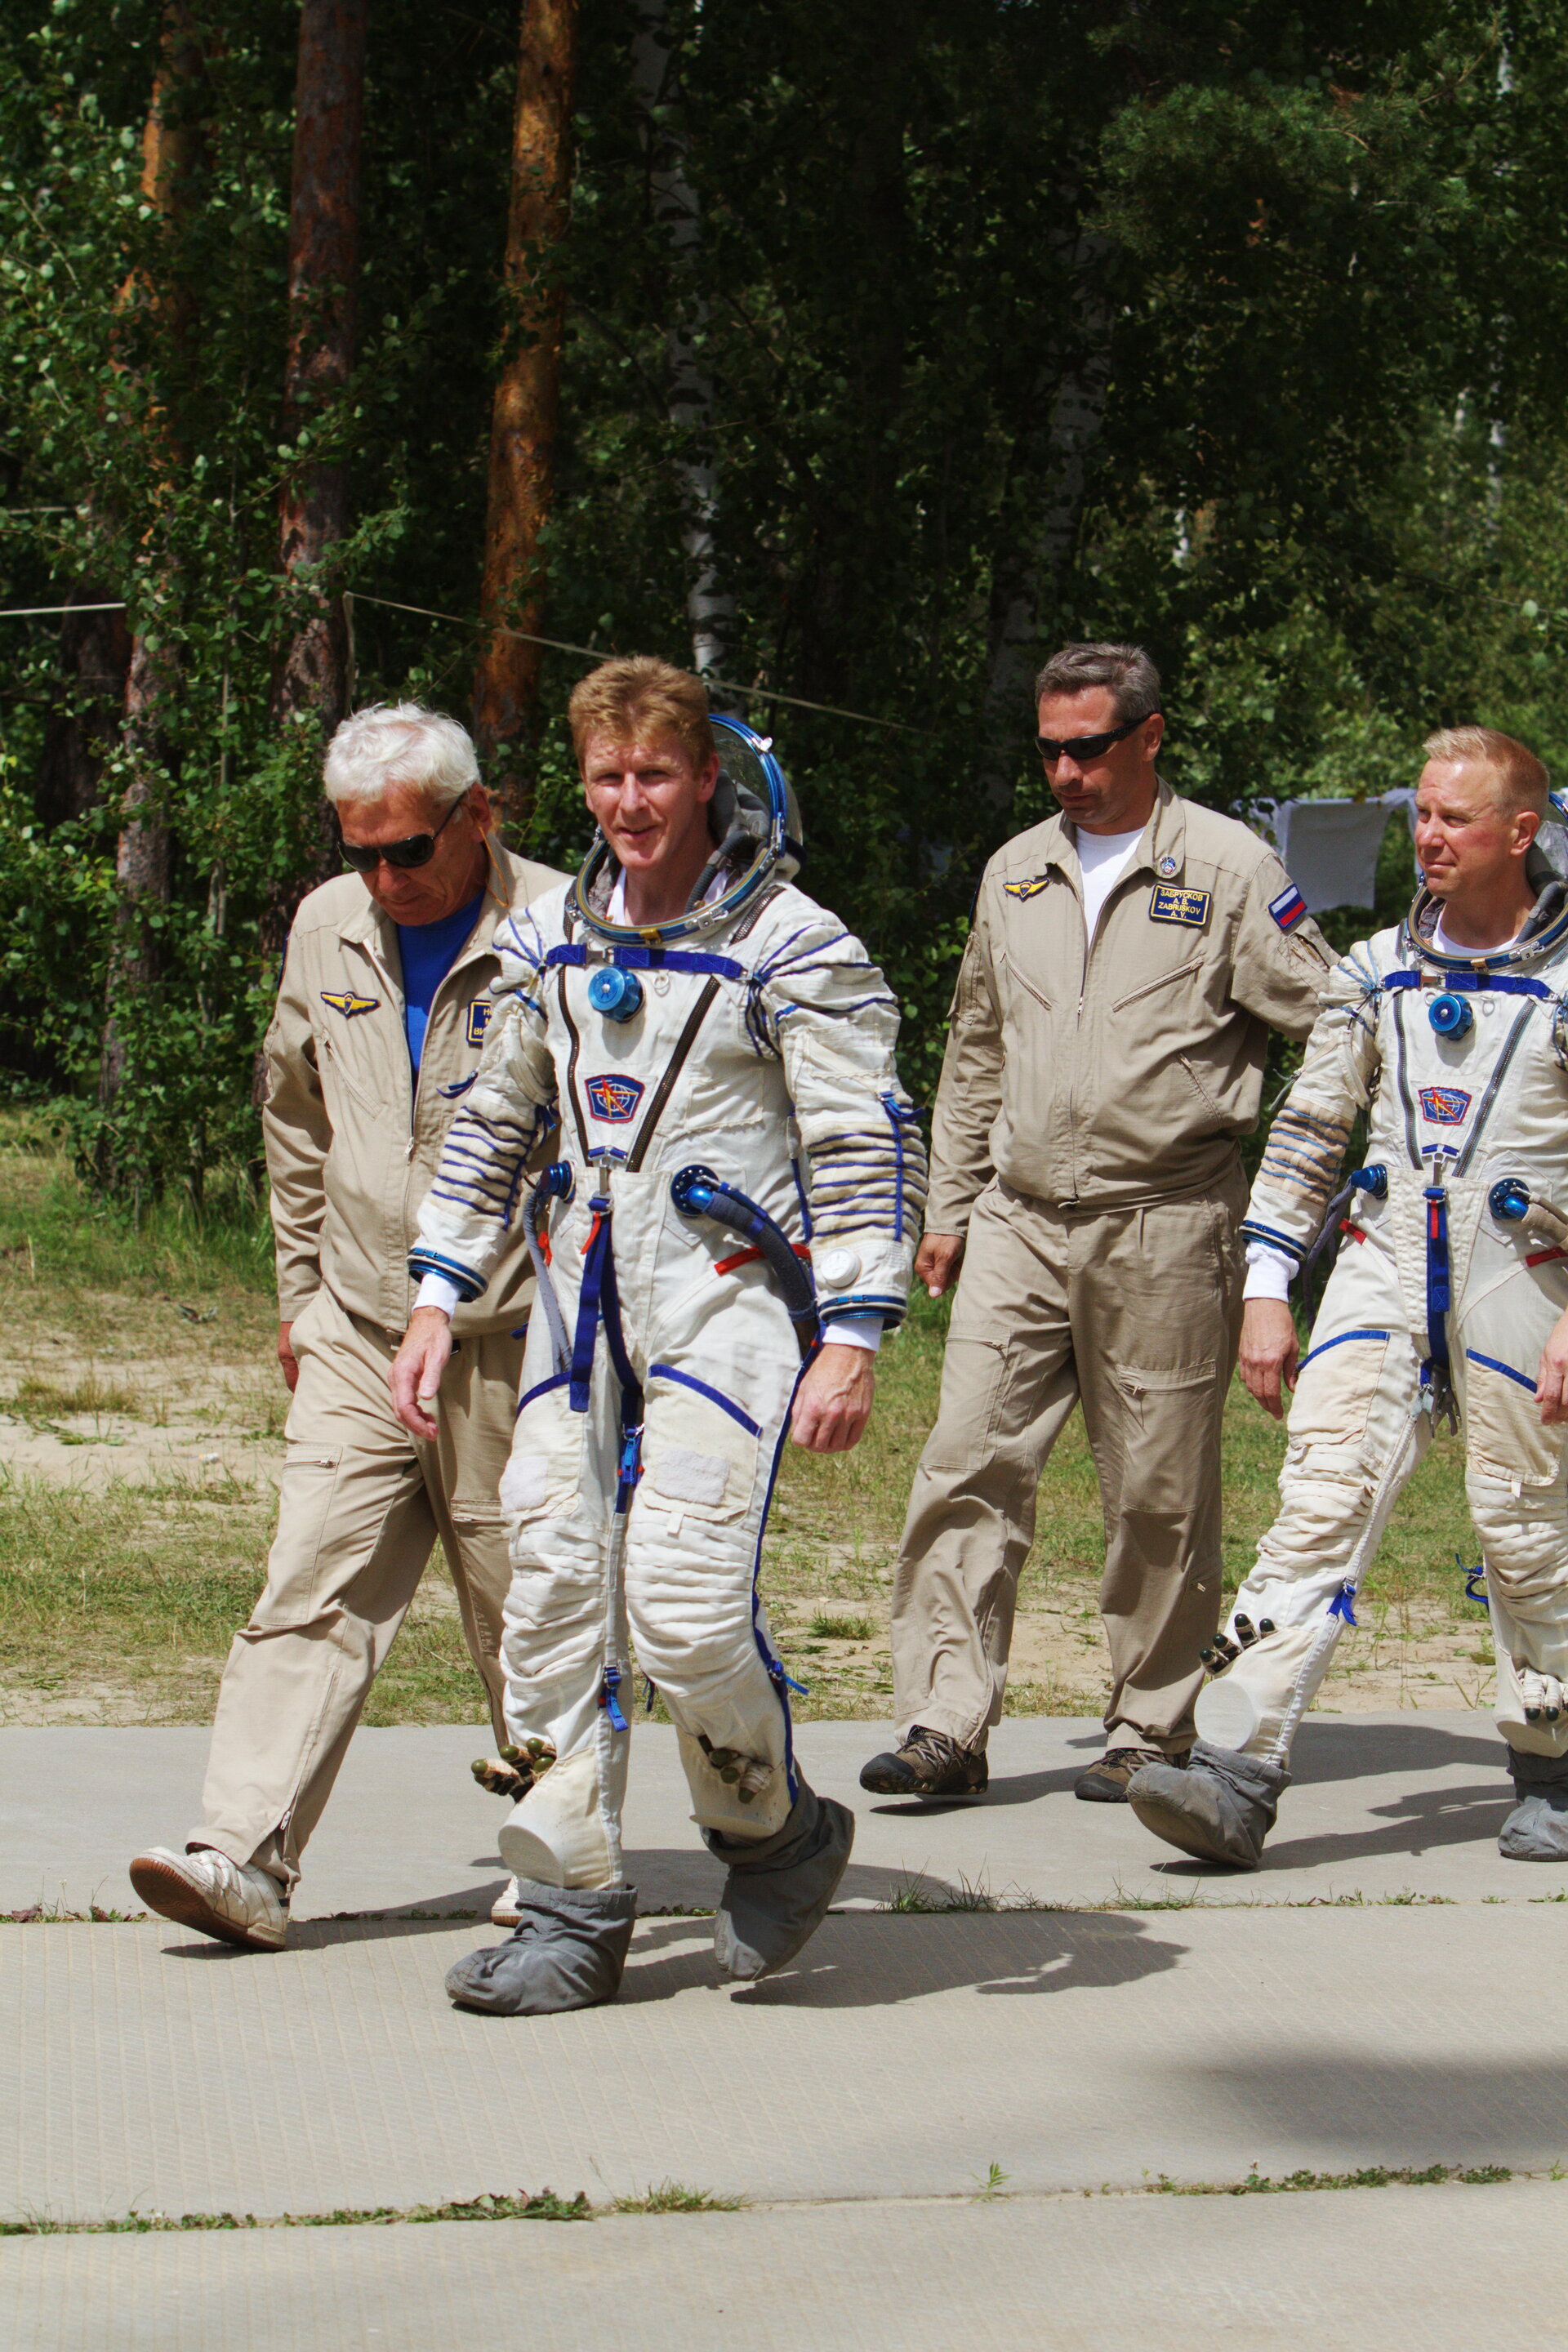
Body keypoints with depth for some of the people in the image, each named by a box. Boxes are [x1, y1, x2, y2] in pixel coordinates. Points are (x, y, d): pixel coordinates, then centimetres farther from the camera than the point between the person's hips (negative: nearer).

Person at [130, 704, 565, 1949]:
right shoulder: (328, 929, 9)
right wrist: (300, 1289, 22)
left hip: (515, 1333, -4)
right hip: (361, 1330, 4)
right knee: (315, 1589, -5)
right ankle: (243, 1856, -10)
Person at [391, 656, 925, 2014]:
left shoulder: (792, 948, -6)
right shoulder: (552, 943, 13)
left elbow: (870, 1150, -7)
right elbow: (493, 1126, 22)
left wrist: (852, 1341, -15)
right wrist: (437, 1301, 16)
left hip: (730, 1302, -6)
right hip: (584, 1299, 6)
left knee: (685, 1598, -16)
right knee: (554, 1595, 0)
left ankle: (777, 1830, 12)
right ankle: (578, 1912, 9)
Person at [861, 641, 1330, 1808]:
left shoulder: (1229, 868, -1)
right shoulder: (1015, 874, 14)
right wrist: (948, 1209, 20)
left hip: (1165, 1226, -4)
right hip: (1018, 1220, 4)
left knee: (1159, 1492, 2)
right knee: (969, 1463, -5)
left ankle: (1153, 1727, 14)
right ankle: (947, 1723, -4)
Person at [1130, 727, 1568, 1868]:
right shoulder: (1378, 969, 14)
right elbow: (1309, 1129, 16)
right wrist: (1266, 1287, 9)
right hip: (1382, 1260, 3)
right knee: (1324, 1499, -12)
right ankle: (1236, 1775, -21)